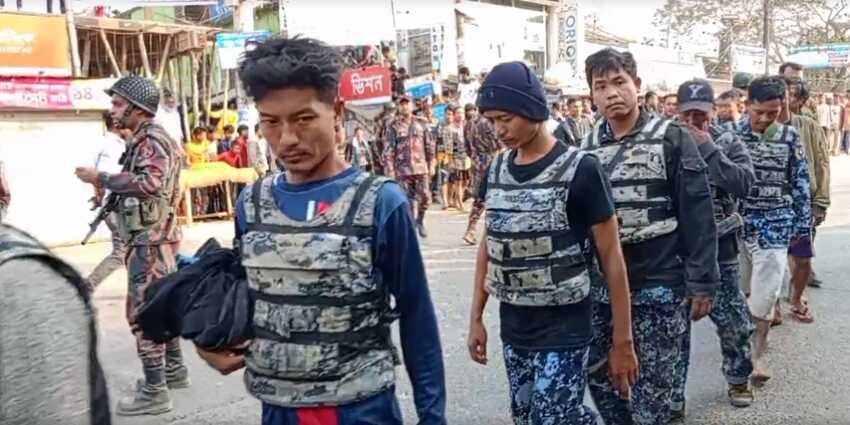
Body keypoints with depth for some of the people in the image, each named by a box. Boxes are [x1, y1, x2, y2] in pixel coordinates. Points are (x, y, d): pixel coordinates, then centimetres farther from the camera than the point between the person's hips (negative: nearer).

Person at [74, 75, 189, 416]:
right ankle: (173, 368, 30)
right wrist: (108, 189, 5)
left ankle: (154, 391, -1)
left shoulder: (152, 140, -15)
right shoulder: (147, 140, 16)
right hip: (155, 236, 10)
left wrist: (100, 178, -23)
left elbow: (149, 182, -30)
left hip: (149, 239, -10)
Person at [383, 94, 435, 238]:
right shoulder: (393, 126, 0)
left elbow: (430, 145, 11)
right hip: (402, 169, -2)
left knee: (425, 197, -1)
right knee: (408, 200, 0)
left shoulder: (422, 123, 8)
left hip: (421, 167, 2)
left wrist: (431, 164, 6)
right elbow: (388, 150, -3)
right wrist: (389, 170, -9)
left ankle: (420, 221, 24)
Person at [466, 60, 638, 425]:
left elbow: (612, 258, -9)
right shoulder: (496, 170, 3)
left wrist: (622, 341, -8)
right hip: (513, 329, 5)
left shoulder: (580, 170, -12)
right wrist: (476, 317, 11)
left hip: (562, 330, -5)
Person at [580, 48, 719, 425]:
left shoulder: (671, 138, -6)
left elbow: (698, 214, -8)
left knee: (652, 385, 7)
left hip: (660, 284, -4)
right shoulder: (586, 146, 5)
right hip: (600, 286, 4)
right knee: (599, 376, 13)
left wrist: (702, 282, -10)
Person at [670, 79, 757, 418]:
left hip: (720, 250, 1)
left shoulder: (728, 143, -2)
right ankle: (673, 398, 19)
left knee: (735, 322, 14)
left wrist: (708, 149, -20)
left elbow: (744, 186, -18)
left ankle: (738, 379, 40)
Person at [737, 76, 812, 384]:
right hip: (738, 219, 0)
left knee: (766, 288, -2)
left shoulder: (789, 137, -1)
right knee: (738, 285, 10)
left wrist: (802, 224, 4)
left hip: (775, 223, 0)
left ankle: (758, 352, 10)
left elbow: (800, 183, 4)